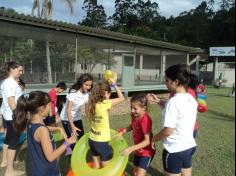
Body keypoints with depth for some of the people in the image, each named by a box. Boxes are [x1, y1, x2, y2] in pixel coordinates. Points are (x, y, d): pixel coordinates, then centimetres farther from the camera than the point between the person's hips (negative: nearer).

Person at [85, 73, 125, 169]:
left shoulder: (91, 103, -3)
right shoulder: (105, 104, -20)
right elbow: (121, 98, -11)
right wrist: (114, 84, -5)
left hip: (92, 139, 7)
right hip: (102, 142, -7)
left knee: (96, 167, 21)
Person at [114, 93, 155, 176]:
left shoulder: (145, 120, -30)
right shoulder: (135, 116, -6)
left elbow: (147, 141, -31)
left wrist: (131, 149, -37)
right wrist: (122, 132, 2)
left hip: (146, 152, -8)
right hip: (138, 151, 8)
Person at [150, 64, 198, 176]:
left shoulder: (174, 101, -22)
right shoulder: (192, 99, 1)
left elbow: (168, 131, -23)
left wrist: (154, 139, -5)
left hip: (174, 150, -7)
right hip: (189, 146, 7)